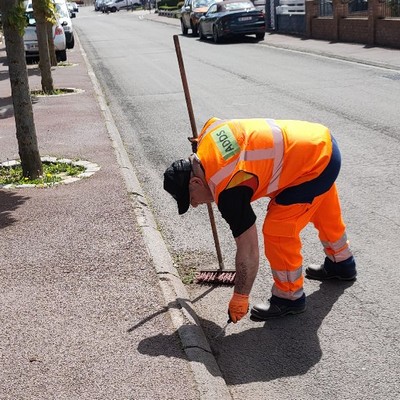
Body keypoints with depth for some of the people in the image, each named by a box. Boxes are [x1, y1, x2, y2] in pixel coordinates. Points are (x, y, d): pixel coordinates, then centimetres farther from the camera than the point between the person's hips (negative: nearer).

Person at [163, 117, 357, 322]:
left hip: (314, 163, -10)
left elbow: (248, 251, -20)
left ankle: (289, 297, 13)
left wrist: (240, 298, -8)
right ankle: (341, 264, 53)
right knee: (324, 214, 30)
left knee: (277, 232, -6)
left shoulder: (229, 190, -27)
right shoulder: (208, 134, -8)